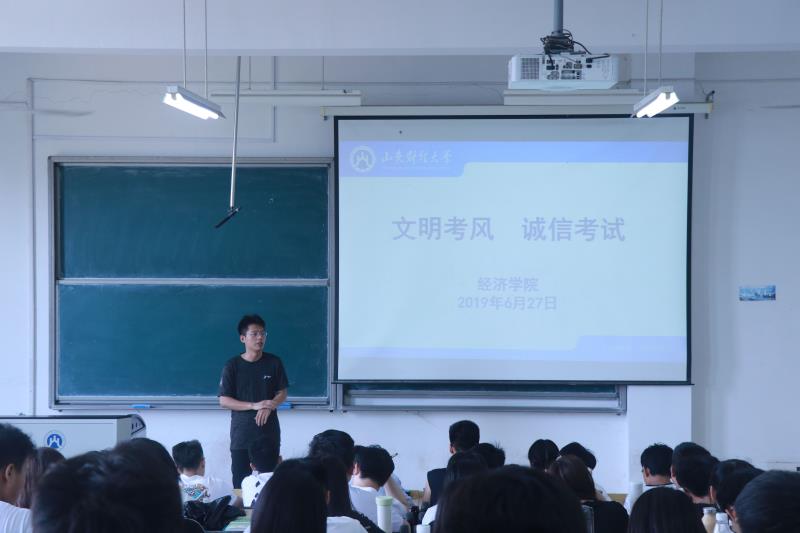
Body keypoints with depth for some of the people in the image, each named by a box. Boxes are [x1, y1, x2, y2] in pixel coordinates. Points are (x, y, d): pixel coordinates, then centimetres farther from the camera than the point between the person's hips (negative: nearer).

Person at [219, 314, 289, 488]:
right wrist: (254, 405, -16)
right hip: (242, 433, -1)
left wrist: (269, 407, -13)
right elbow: (224, 400, -4)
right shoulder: (232, 366, -3)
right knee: (241, 484, -2)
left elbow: (282, 393, 8)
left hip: (269, 432, 1)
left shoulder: (273, 362, 3)